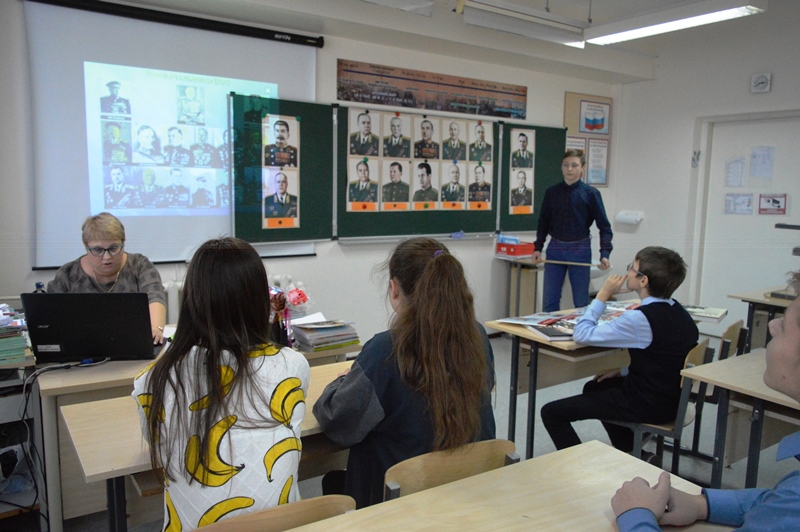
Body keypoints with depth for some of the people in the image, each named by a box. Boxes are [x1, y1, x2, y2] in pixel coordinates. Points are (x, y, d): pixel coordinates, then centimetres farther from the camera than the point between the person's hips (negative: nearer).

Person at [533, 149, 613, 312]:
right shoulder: (552, 192, 3)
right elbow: (544, 222, 11)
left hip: (580, 251, -2)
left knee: (581, 302, 7)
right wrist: (537, 247, 3)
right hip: (555, 250, 2)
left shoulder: (591, 193, -5)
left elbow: (604, 227, -5)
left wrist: (605, 254, -17)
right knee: (549, 300, 5)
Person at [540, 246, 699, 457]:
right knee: (594, 387, 33)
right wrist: (624, 370, 10)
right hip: (671, 399, 9)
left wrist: (603, 295, -12)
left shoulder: (640, 319, -26)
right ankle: (632, 454, 32)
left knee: (552, 413, -5)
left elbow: (582, 334, -20)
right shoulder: (678, 312, 1)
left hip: (646, 407, -9)